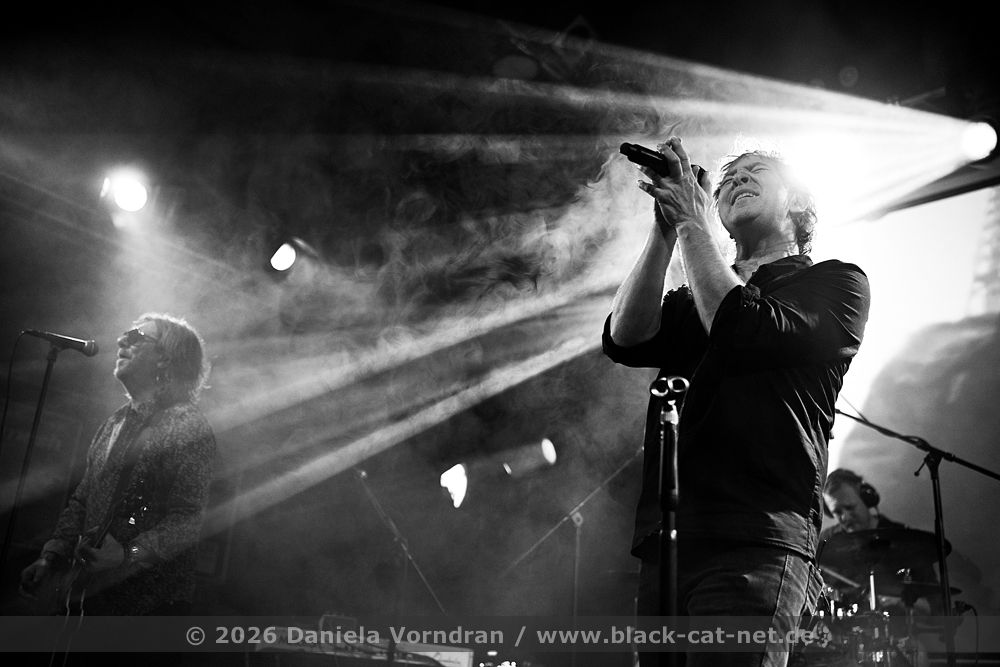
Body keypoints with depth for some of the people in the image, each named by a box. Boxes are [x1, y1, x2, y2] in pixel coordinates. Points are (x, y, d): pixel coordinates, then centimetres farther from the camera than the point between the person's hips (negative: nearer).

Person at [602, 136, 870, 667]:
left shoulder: (837, 283, 9)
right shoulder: (694, 297, 23)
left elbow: (744, 333, -10)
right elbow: (625, 341, 3)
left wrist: (692, 225, -2)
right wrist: (665, 229, 0)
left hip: (754, 543, -5)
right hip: (664, 543, 5)